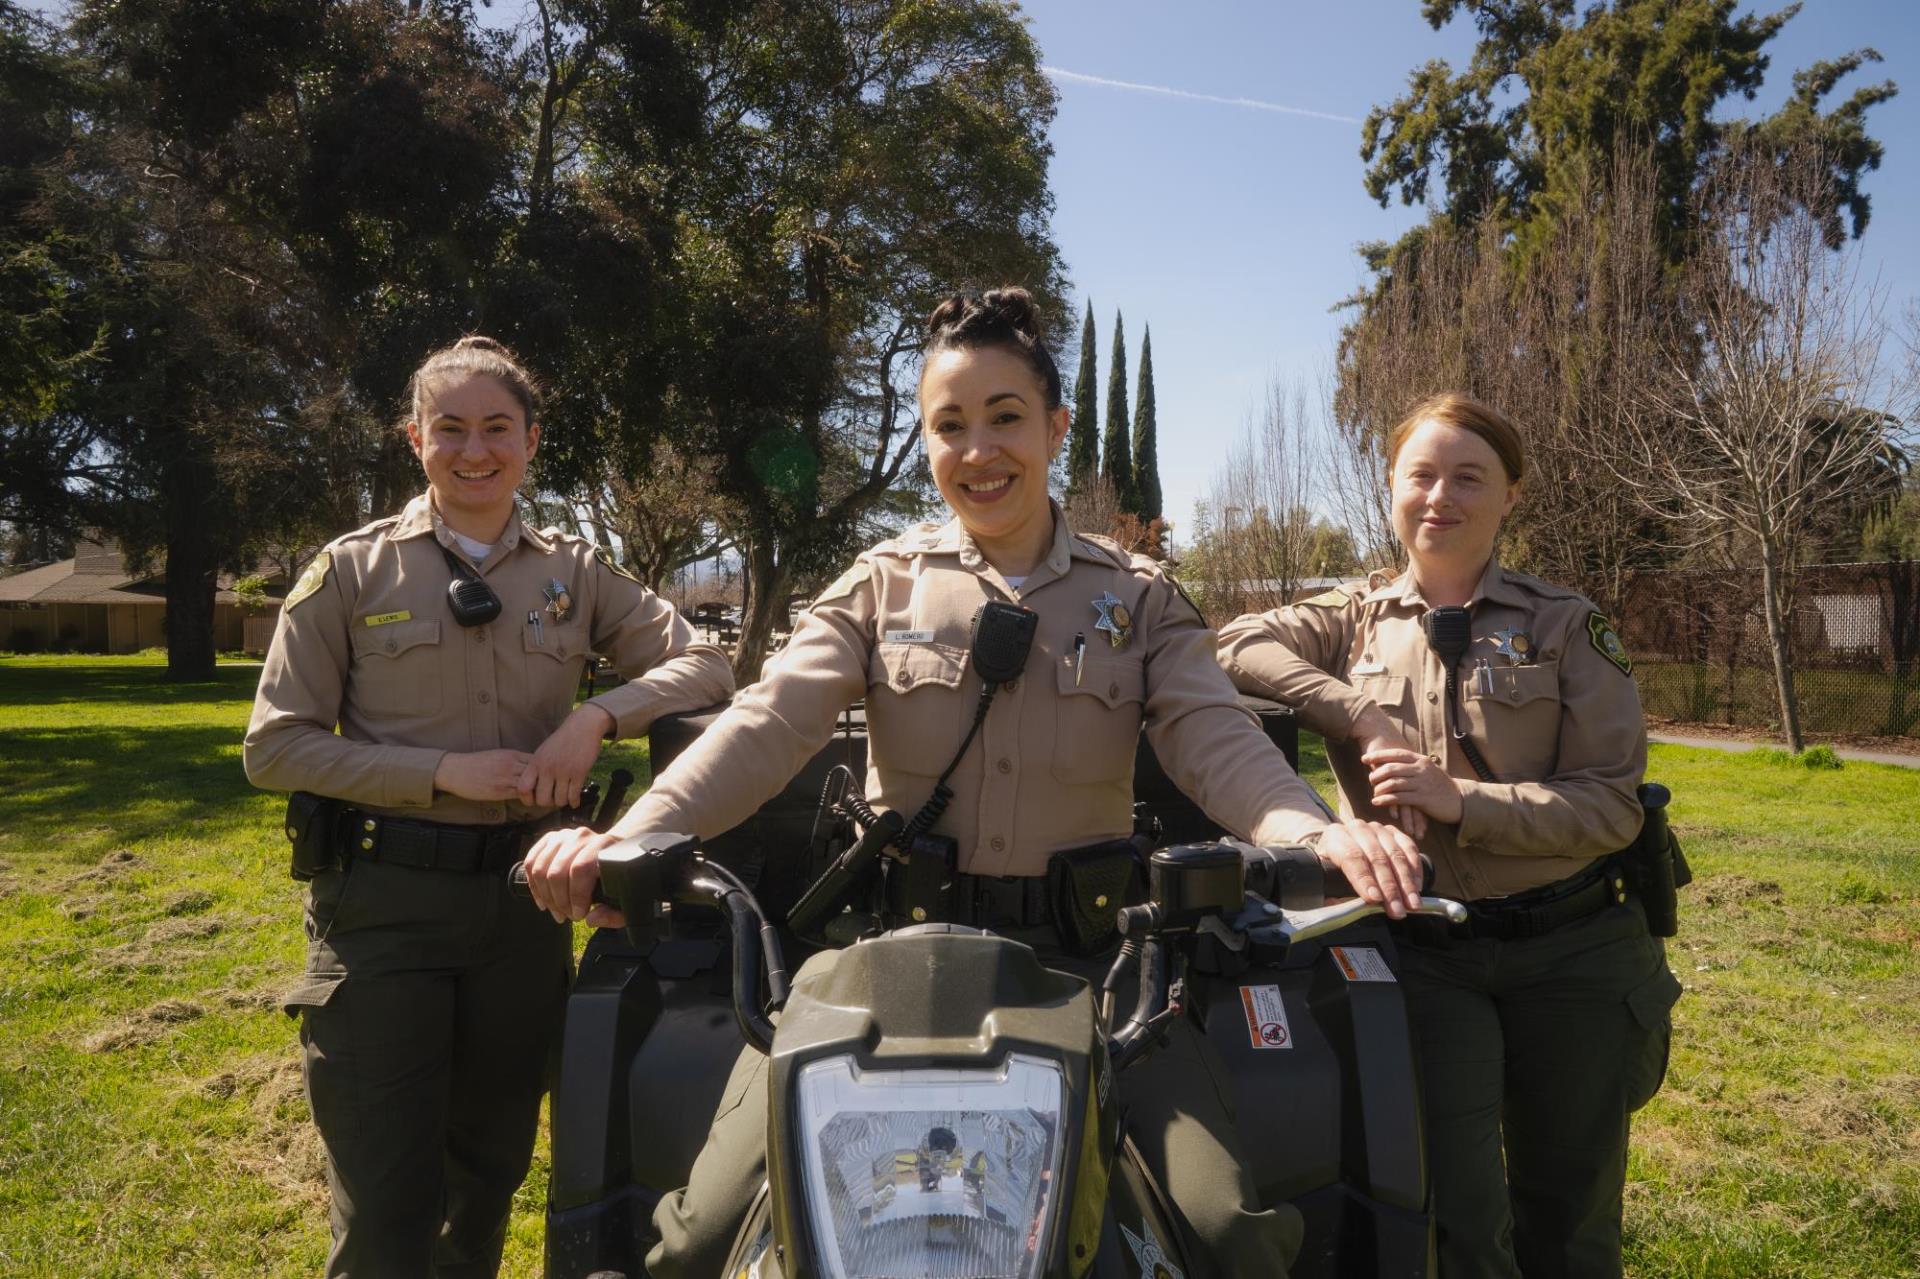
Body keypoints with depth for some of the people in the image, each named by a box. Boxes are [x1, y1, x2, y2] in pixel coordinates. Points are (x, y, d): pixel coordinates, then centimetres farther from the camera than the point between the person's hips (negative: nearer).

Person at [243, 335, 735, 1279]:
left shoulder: (573, 574, 6)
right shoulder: (352, 571, -1)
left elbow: (705, 667, 2)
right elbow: (275, 747, -3)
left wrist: (597, 717, -16)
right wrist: (445, 772, -15)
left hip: (522, 893, 3)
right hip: (386, 900, -3)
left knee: (492, 1166, 18)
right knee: (387, 1199, 0)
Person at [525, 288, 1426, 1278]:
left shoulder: (1137, 598, 8)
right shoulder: (884, 584, 7)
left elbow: (1217, 741, -5)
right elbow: (768, 722, -7)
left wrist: (1317, 831, -27)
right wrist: (628, 837, -24)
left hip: (1082, 946, 1)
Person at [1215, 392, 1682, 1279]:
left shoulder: (1565, 625, 1)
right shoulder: (1355, 620, 6)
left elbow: (1613, 806, -6)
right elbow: (1237, 646, -13)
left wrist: (1459, 799, -19)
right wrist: (1363, 716, -21)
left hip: (1571, 952, 0)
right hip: (1427, 954, 0)